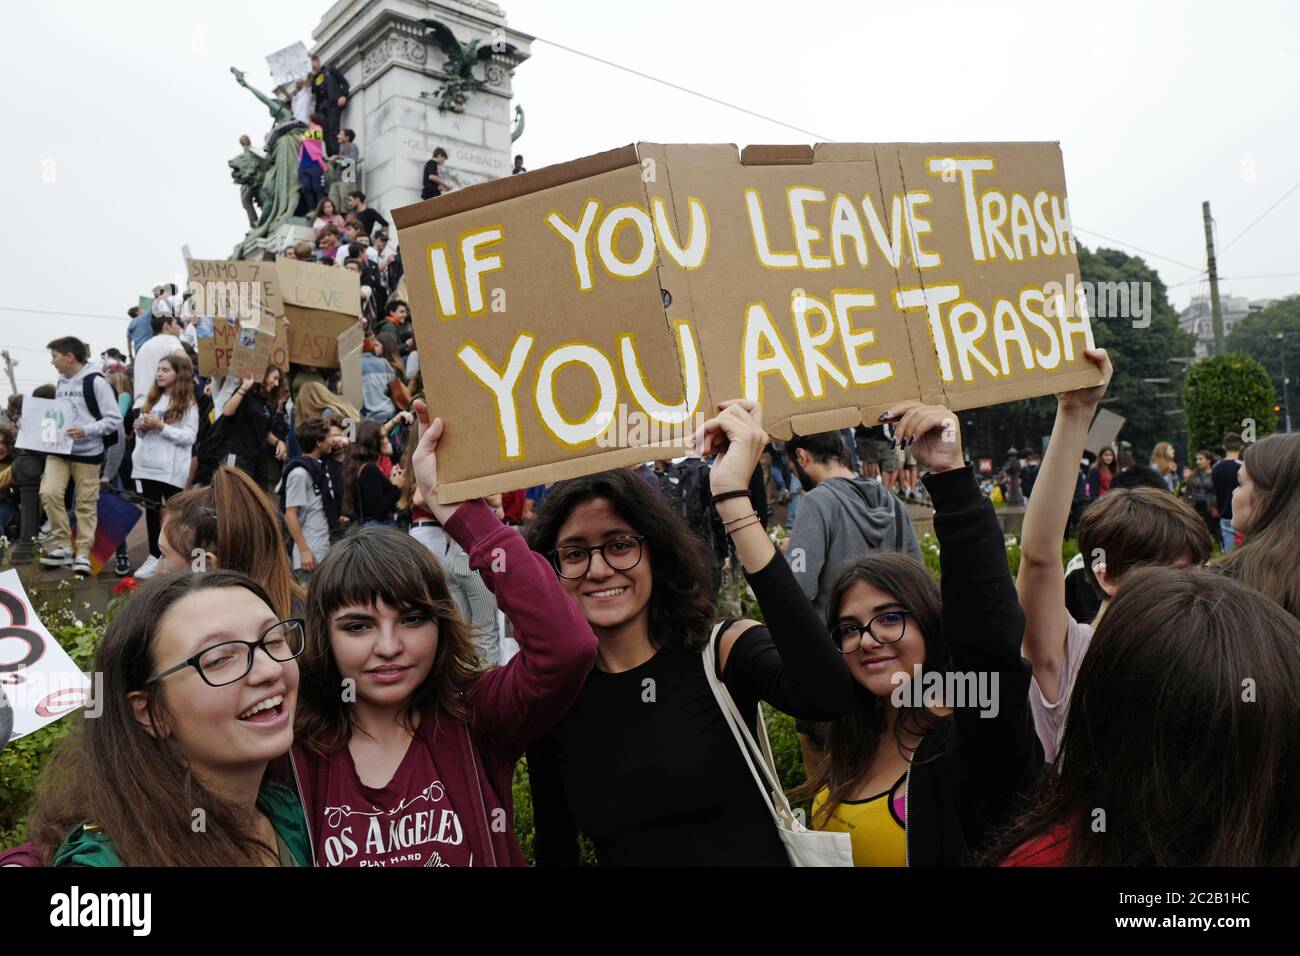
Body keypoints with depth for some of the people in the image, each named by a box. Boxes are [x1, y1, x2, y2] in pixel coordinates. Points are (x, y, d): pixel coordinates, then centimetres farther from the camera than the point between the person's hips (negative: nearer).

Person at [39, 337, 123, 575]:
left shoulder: (96, 382, -10)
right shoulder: (60, 383, 12)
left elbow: (114, 419, -13)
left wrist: (86, 431, -24)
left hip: (87, 452, -6)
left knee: (86, 503, 0)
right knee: (49, 492, -11)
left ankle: (83, 553, 10)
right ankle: (63, 546, 2)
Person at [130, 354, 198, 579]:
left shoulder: (188, 404, -5)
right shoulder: (152, 399, 14)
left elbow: (189, 437, -13)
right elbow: (140, 433, 21)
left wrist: (161, 427, -18)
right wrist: (140, 427, -1)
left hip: (172, 469, -6)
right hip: (148, 465, 6)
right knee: (152, 511, 10)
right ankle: (155, 557, 18)